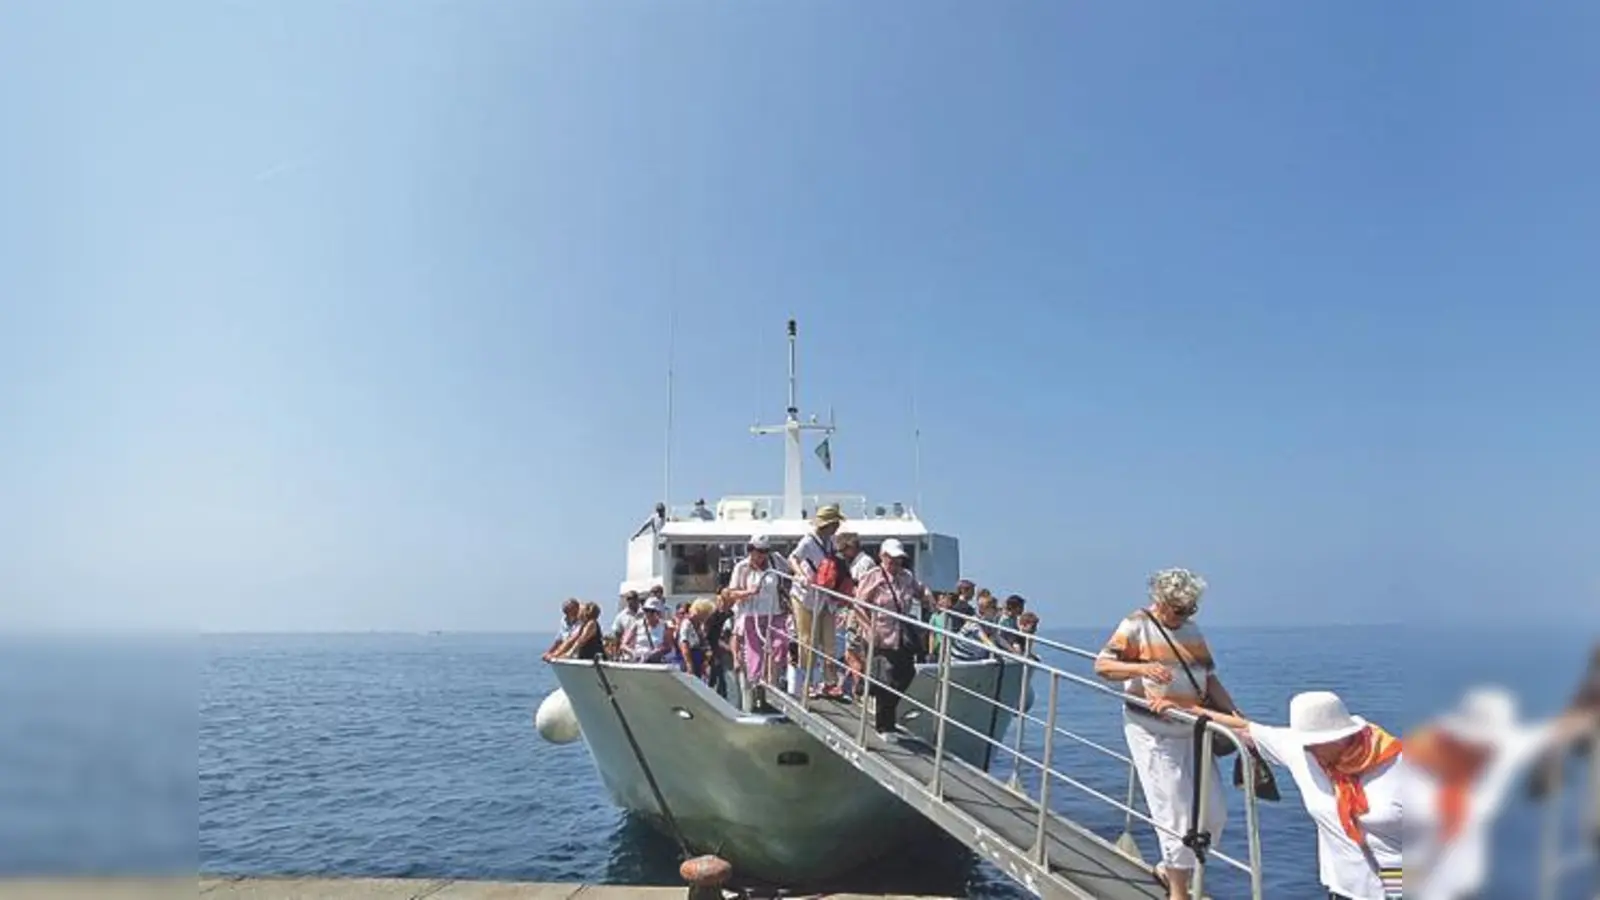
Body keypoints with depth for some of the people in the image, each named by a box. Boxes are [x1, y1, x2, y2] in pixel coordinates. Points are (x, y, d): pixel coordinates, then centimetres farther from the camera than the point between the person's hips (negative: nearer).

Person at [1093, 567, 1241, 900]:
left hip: (1192, 731, 7)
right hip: (1153, 732, -7)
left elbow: (1209, 678, 14)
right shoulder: (1136, 626, -8)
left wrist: (1234, 713, 3)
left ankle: (1171, 868, 30)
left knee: (1214, 812, 10)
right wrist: (1142, 667, -28)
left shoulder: (1192, 631, 12)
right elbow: (1101, 665, -14)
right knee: (1176, 814, -6)